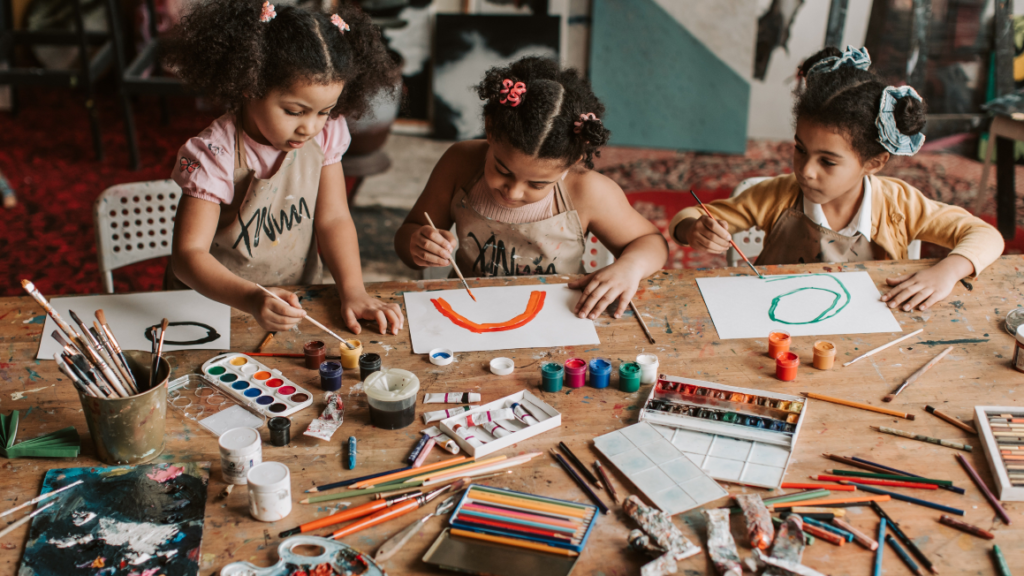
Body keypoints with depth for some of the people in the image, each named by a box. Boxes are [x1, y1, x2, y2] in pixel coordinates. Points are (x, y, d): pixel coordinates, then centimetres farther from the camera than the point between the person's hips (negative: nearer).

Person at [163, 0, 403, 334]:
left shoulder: (326, 134, -7)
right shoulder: (215, 156, -22)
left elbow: (333, 218, -6)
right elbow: (188, 253, -26)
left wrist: (353, 292, -21)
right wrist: (252, 300, -43)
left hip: (297, 301, 3)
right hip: (216, 303, -3)